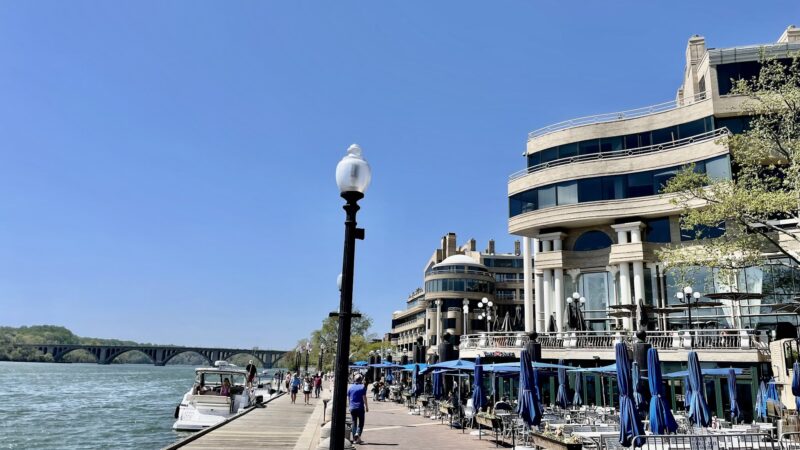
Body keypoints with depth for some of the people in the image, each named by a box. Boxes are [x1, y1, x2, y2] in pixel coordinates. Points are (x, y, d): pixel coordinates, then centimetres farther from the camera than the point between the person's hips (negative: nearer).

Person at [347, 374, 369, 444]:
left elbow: (348, 398, 10)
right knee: (361, 422, 6)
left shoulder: (350, 387, 5)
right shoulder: (362, 387, -7)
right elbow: (364, 397, -10)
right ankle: (358, 434, -18)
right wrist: (366, 406, -3)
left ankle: (354, 438, 10)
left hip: (352, 407, 4)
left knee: (354, 423, 12)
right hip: (360, 407, -4)